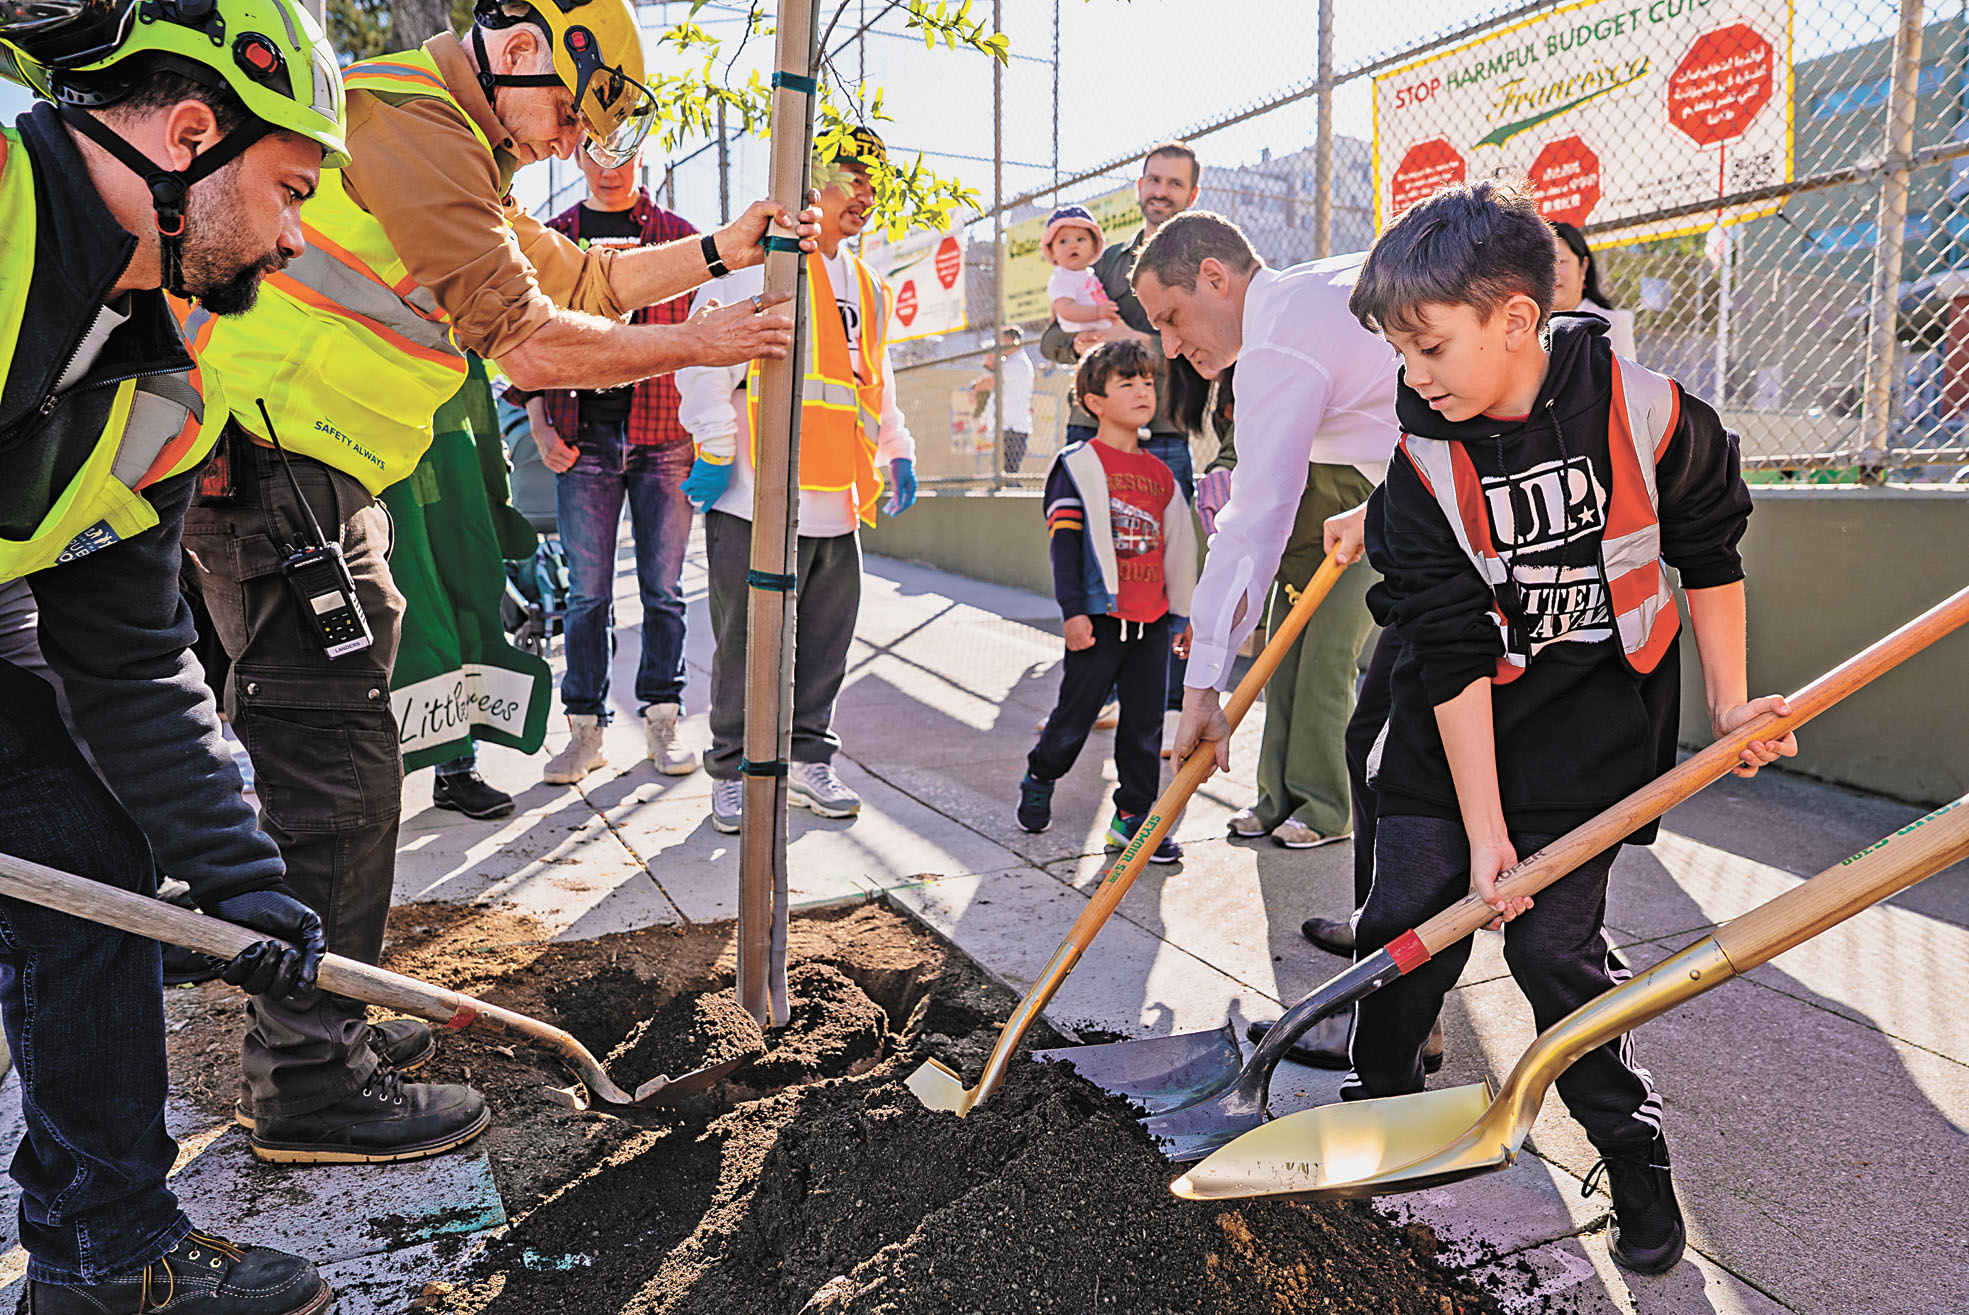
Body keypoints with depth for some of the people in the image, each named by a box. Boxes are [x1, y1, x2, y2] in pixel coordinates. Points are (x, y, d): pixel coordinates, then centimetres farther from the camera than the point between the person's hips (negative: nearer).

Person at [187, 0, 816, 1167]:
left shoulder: (455, 151, 21)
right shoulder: (413, 124, -13)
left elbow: (577, 276, 22)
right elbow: (531, 344, -17)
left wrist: (719, 253, 15)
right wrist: (701, 343, -7)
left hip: (309, 477, 11)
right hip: (278, 469, -11)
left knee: (332, 755, 14)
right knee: (337, 768, -8)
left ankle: (315, 1025, 26)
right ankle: (309, 1085, 3)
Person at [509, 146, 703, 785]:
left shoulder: (678, 234, 11)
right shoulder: (554, 238, 13)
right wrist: (539, 424, 1)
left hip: (663, 438, -1)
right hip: (582, 438, 1)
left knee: (663, 589, 3)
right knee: (588, 593, 2)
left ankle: (661, 722, 12)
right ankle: (585, 729, 10)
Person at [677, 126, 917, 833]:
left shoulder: (866, 286, 21)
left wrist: (898, 453, 23)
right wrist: (714, 448, -14)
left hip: (838, 503, 7)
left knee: (826, 639, 11)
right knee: (748, 642, 1)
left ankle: (808, 758, 25)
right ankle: (735, 772, 13)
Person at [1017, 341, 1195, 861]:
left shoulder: (1159, 473, 13)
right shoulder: (1078, 465, -4)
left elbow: (1178, 545, 19)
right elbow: (1064, 541, -8)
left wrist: (1184, 613, 19)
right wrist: (1073, 610, -14)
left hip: (1152, 621, 5)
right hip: (1100, 617, -5)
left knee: (1145, 723, 7)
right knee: (1076, 713, 4)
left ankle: (1132, 817, 16)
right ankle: (1039, 779, 31)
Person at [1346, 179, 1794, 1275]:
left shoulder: (1643, 407, -15)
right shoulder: (1425, 458, -13)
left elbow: (1709, 552, 3)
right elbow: (1452, 656, -15)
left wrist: (1729, 701, 6)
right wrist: (1483, 831, -15)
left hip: (1596, 719, -2)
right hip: (1460, 727, 2)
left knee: (1555, 946, -4)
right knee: (1407, 921, 1)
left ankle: (1635, 1152, 21)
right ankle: (1382, 1100, 28)